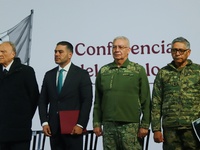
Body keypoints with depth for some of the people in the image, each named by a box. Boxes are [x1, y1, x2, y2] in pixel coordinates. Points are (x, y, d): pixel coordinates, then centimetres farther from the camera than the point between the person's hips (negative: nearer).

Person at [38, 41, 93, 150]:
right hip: (53, 128, 4)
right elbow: (43, 101, 12)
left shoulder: (82, 74, -1)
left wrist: (80, 125, -12)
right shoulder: (49, 75, 12)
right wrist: (44, 122, 1)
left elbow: (87, 101, -6)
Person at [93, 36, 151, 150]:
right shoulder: (103, 71, 11)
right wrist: (97, 123, 7)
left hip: (130, 125, -3)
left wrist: (145, 125, -5)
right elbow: (98, 101, 12)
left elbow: (146, 101, 0)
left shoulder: (138, 70, 3)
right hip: (108, 125, 3)